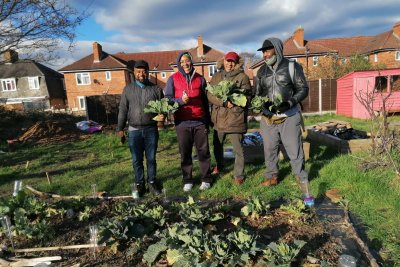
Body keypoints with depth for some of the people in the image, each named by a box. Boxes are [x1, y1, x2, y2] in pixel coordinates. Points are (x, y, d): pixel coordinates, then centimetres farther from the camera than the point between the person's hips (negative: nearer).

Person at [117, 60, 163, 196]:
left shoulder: (156, 89, 3)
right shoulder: (128, 89, 4)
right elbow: (123, 110, 6)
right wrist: (120, 128, 4)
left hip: (151, 130, 0)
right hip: (134, 130, 0)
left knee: (151, 159, 10)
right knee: (137, 160, 8)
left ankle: (152, 183, 24)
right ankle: (139, 184, 22)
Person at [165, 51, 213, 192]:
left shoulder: (200, 78, 8)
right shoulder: (173, 79, 2)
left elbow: (205, 100, 13)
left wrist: (208, 120, 14)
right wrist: (181, 100, -21)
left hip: (200, 121, 1)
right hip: (182, 122, -1)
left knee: (203, 151, 6)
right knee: (185, 153, 7)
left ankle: (206, 179, 19)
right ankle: (187, 180, 20)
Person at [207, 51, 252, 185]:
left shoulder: (242, 77, -2)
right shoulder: (216, 76, 9)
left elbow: (247, 97, -8)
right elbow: (209, 94, -4)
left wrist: (233, 101, -22)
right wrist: (224, 102, -19)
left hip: (235, 119, -4)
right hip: (219, 118, 5)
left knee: (238, 149, 4)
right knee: (217, 144, 21)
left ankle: (239, 175, 19)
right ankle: (219, 166, 46)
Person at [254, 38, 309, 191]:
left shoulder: (292, 67, -1)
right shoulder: (262, 71, 10)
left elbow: (303, 89, 0)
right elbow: (257, 93, 14)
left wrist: (290, 103, -16)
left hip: (289, 116, -3)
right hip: (268, 117, 4)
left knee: (294, 149, -1)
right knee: (269, 148, 9)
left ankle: (301, 178, 16)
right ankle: (272, 176, 25)